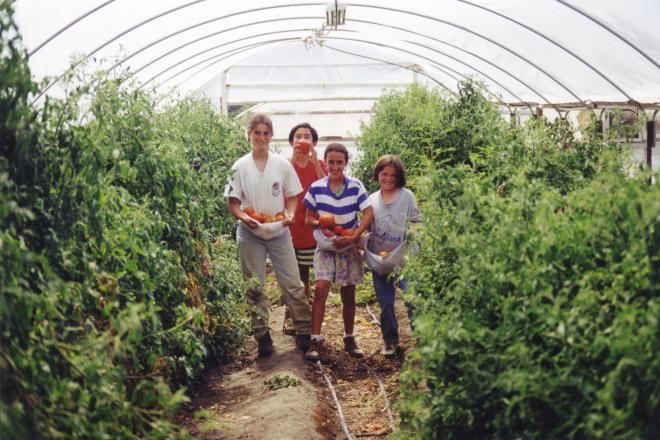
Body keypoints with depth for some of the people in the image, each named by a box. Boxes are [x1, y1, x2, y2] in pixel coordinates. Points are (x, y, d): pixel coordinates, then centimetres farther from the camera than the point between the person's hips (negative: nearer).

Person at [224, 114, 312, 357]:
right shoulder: (240, 166, -2)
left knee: (293, 284, 0)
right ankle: (262, 335, 18)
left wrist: (290, 215, -14)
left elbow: (292, 197, 6)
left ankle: (304, 331, 13)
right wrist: (244, 217, -21)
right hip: (250, 234, 0)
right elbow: (233, 202, -1)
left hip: (279, 233, 0)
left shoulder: (282, 164, 0)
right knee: (255, 287, 6)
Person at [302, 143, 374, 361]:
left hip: (349, 247, 1)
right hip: (325, 245, 0)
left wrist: (353, 236, -23)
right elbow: (308, 218, 3)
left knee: (348, 294, 8)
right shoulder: (316, 188, -4)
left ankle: (349, 338, 25)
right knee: (320, 288, -16)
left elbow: (368, 213, -11)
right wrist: (319, 223, -20)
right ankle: (315, 341, -12)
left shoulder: (355, 186, -6)